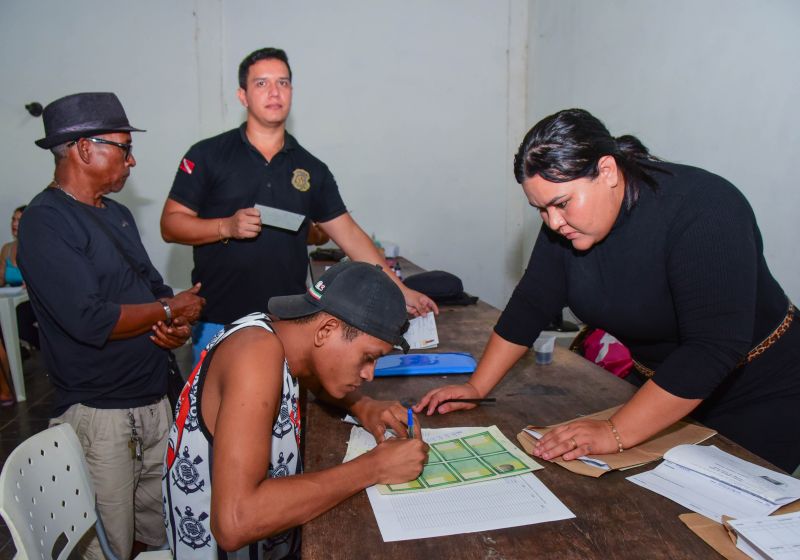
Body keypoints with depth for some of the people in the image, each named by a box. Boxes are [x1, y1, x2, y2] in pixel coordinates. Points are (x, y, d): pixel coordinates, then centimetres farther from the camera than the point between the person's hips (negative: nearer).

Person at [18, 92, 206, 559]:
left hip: (154, 398, 8)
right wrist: (169, 310, -10)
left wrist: (177, 329, -5)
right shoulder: (45, 223, -15)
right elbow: (90, 320, -24)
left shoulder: (117, 214, 12)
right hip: (99, 411, -7)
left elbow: (154, 285, 16)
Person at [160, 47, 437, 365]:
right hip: (218, 323, -2)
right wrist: (227, 226, -19)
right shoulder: (207, 156, -1)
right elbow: (170, 225, -1)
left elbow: (348, 234, 6)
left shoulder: (311, 169, 7)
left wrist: (400, 291, 2)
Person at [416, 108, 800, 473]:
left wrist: (616, 434, -35)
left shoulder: (702, 211, -30)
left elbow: (714, 348, -34)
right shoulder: (566, 220, -11)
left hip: (759, 400, -5)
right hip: (659, 386, 5)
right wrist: (476, 387, -8)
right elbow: (531, 304, -4)